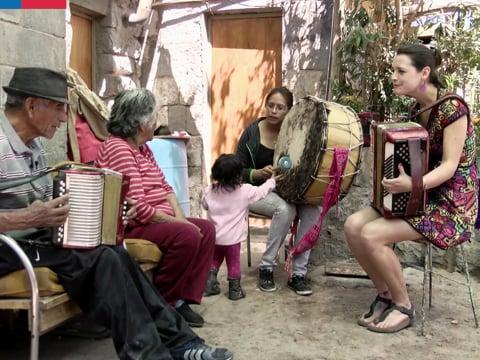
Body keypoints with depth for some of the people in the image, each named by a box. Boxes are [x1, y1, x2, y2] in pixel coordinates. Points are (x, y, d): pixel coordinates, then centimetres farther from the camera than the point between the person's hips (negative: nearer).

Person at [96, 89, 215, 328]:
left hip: (157, 220, 10)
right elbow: (137, 207, -24)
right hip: (132, 227, -10)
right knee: (188, 235, -27)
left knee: (206, 229, 0)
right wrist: (178, 222, -16)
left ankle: (181, 299, -2)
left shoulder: (143, 148, 16)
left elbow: (164, 187, 14)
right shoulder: (118, 148, -17)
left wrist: (179, 216, -4)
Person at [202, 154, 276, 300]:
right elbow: (261, 191, 1)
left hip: (213, 236, 4)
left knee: (215, 259, 24)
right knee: (233, 262, 11)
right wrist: (272, 181, 19)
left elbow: (204, 205, 13)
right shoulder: (245, 191, -13)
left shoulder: (209, 191, -3)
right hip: (232, 238, -3)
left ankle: (210, 284, 22)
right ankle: (234, 290, 21)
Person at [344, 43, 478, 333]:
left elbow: (449, 166, -22)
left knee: (371, 234, -24)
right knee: (353, 225, -12)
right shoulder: (417, 110, 8)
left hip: (451, 204, -8)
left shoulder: (452, 107, -17)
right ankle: (385, 295, 5)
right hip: (420, 197, 8)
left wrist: (412, 185, -38)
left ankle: (404, 306, -3)